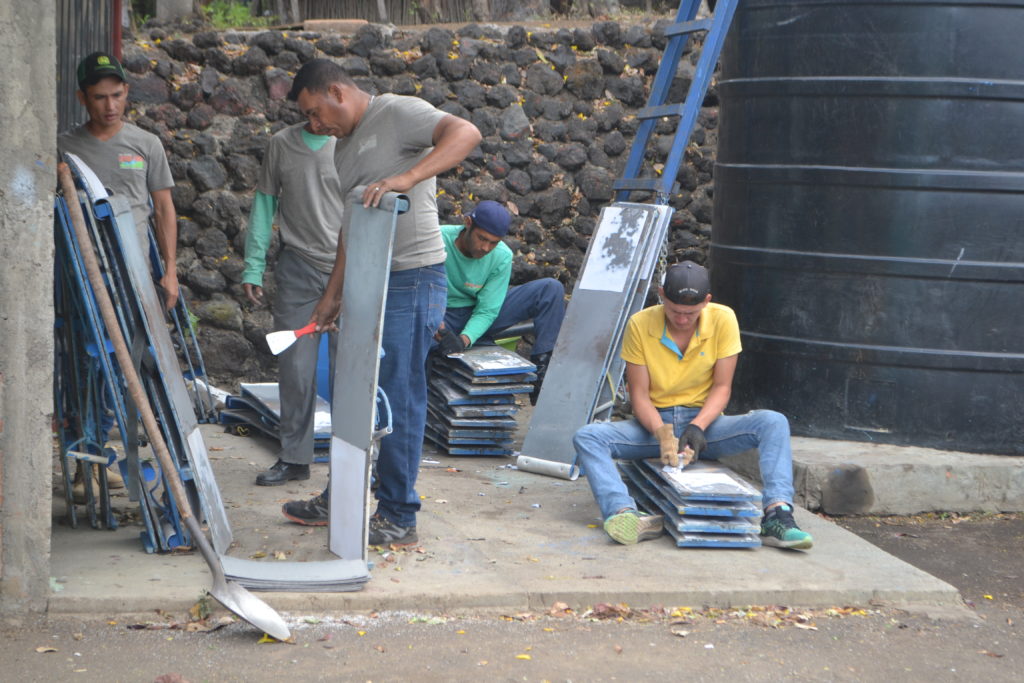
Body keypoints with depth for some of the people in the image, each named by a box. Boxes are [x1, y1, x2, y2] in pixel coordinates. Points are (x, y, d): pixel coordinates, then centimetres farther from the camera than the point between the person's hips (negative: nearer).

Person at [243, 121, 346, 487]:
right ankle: (294, 458, 14)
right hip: (297, 268, 2)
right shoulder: (281, 144, 7)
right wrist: (253, 268, 6)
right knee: (295, 367, 3)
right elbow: (265, 205, 11)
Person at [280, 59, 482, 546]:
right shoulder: (346, 145, 19)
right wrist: (333, 295, 20)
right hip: (368, 283, 9)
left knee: (399, 398, -6)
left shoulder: (397, 113, -9)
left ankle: (398, 519, 2)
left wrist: (404, 179, -36)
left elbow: (466, 133, -26)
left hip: (412, 281, -9)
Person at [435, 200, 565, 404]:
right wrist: (438, 327, -44)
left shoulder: (501, 256, -15)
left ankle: (541, 373, -22)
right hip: (445, 317, -3)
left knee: (551, 289, -15)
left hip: (480, 317, 3)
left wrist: (465, 339, -35)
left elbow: (487, 311, -16)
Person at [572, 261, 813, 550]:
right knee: (587, 437, -28)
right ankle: (625, 515, -51)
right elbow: (639, 394, -8)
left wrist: (698, 427, -23)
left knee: (773, 423, -26)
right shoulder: (640, 325, -10)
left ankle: (776, 515, -41)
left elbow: (722, 387, -5)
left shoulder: (723, 319, -8)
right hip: (654, 425, 0)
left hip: (704, 422, 0)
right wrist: (662, 435, -26)